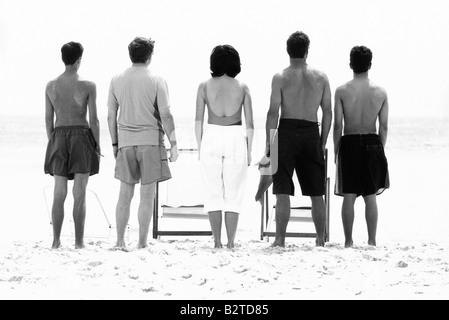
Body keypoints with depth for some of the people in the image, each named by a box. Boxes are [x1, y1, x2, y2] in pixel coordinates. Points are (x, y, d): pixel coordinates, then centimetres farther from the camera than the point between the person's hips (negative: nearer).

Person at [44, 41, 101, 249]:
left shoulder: (51, 86, 3)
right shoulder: (87, 86, -7)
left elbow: (48, 119, 6)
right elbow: (93, 119, -7)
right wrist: (97, 146, 2)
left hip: (58, 137, 3)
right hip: (81, 135, -3)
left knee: (59, 193, 8)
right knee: (79, 194, 0)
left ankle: (56, 241, 7)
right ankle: (79, 241, 0)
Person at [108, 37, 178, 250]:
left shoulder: (117, 81, 5)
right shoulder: (156, 81, -6)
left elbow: (111, 115, 8)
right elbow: (165, 115, -8)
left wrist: (114, 144, 16)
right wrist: (173, 144, -2)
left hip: (125, 142, 3)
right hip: (151, 140, -3)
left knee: (125, 194, 9)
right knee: (147, 195, 1)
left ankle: (120, 241, 7)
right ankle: (142, 243, 2)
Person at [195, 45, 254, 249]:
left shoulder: (204, 86, 2)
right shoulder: (242, 88, 3)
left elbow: (198, 121, 0)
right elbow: (249, 123, 2)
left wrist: (199, 147, 8)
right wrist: (249, 150, 9)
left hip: (211, 138, 0)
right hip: (236, 138, 0)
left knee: (213, 193, 6)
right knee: (233, 193, 5)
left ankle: (217, 242, 3)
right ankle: (231, 242, 1)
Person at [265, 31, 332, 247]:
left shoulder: (280, 78, -5)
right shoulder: (321, 77, 4)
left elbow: (273, 112, -8)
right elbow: (327, 112, 5)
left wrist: (269, 143, -3)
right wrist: (323, 142, 13)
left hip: (287, 132, -3)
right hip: (311, 133, 3)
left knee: (283, 192, -2)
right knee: (316, 193, 13)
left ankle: (280, 240, -7)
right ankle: (321, 240, 17)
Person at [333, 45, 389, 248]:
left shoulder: (342, 91, -6)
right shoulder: (380, 92, -1)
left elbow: (337, 125, -5)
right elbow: (384, 126, 1)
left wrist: (336, 150, 4)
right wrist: (380, 148, 13)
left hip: (349, 144, -1)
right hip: (372, 144, 1)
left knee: (349, 196, 4)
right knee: (370, 197, 9)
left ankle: (348, 241, 5)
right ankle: (372, 241, 9)